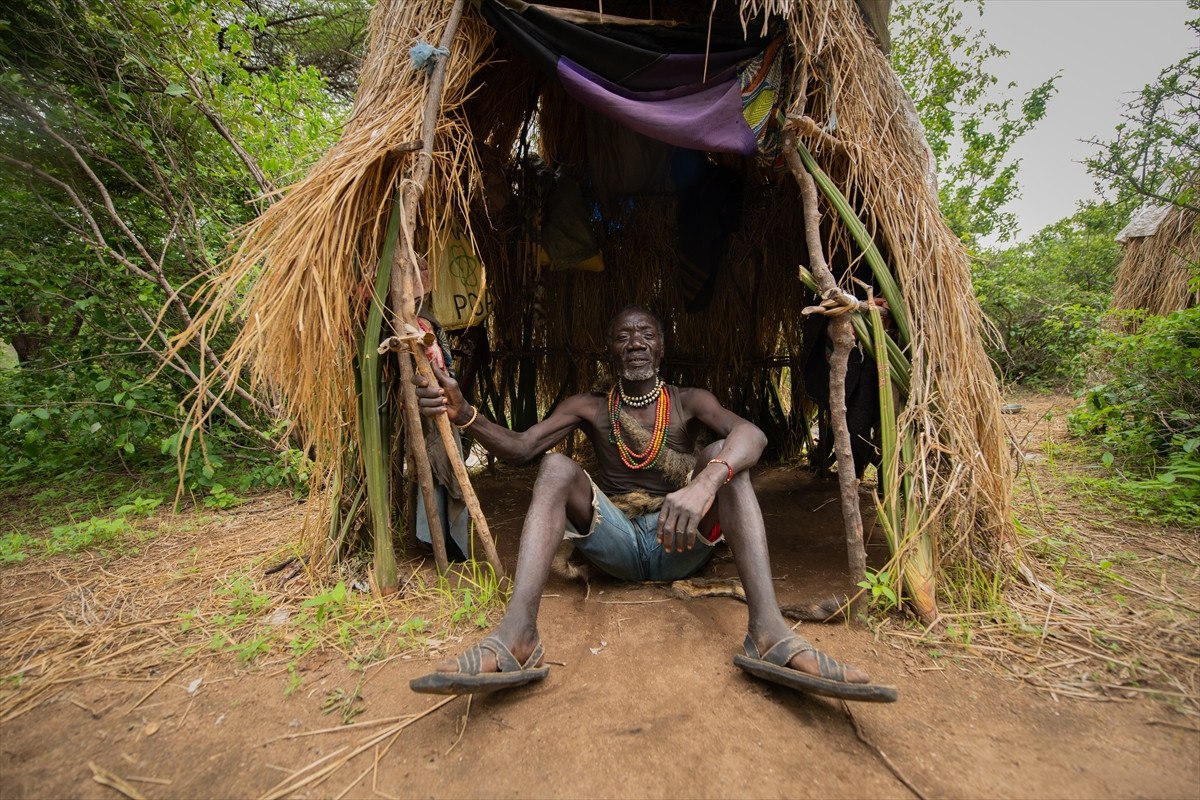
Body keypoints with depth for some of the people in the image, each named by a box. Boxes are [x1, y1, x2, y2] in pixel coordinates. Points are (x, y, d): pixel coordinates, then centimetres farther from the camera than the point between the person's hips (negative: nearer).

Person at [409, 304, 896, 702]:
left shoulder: (688, 402, 3)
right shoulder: (590, 408, 7)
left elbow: (751, 433, -19)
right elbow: (520, 448, -4)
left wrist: (704, 484, -41)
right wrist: (463, 413, -24)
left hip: (681, 547, 0)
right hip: (616, 543, 1)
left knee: (725, 456, -23)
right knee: (556, 467, -22)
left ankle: (769, 631, -38)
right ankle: (517, 638, -40)